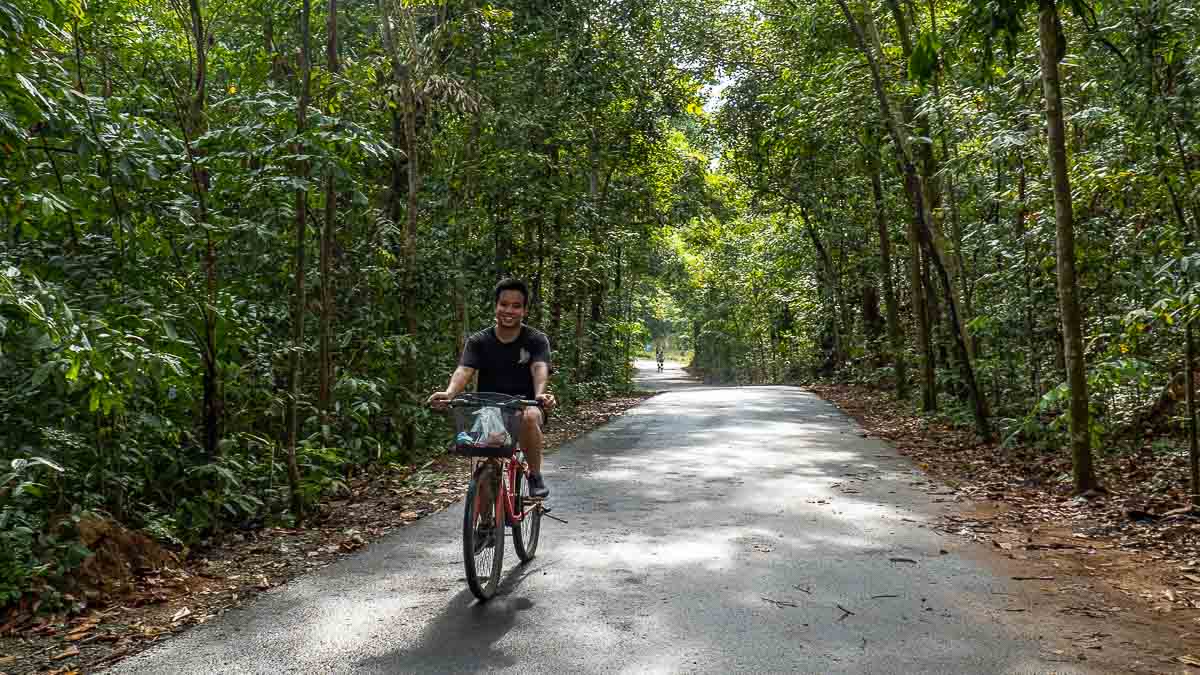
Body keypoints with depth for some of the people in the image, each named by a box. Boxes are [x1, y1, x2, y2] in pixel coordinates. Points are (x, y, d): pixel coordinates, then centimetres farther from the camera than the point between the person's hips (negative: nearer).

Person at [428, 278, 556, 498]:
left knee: (528, 418, -36)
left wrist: (540, 394, -44)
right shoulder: (479, 341, 2)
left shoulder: (536, 340, -1)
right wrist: (449, 393, -38)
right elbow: (464, 370, -15)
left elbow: (539, 368, -21)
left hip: (524, 406, -2)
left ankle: (535, 475, -11)